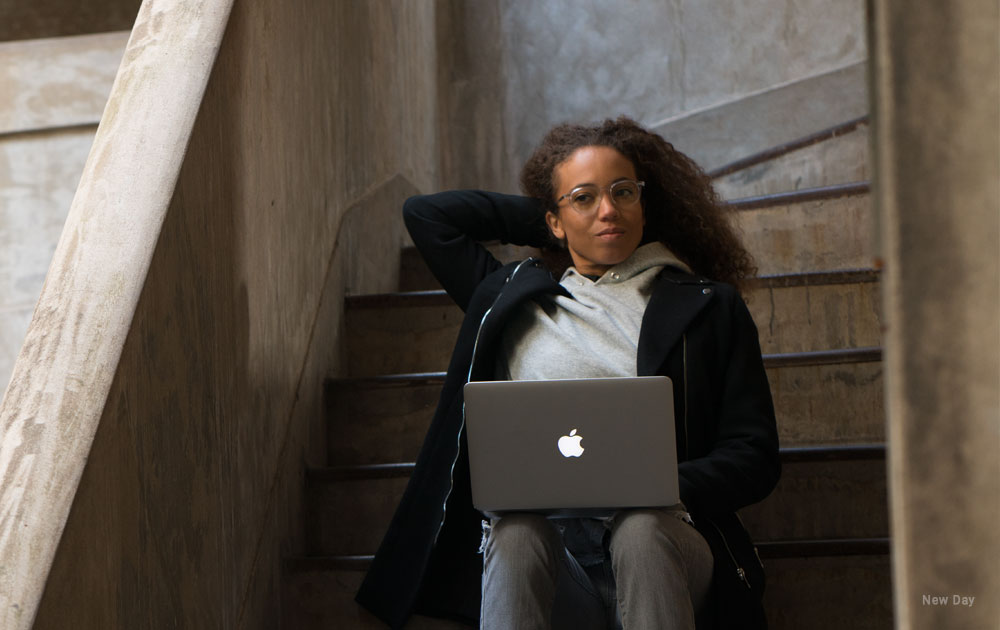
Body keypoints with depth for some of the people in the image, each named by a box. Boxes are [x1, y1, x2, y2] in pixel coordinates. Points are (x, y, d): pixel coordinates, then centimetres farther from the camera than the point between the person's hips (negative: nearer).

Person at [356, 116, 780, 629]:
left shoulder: (710, 309, 17)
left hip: (658, 535, -1)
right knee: (517, 528, -34)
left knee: (640, 528, -36)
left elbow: (756, 458, 10)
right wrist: (539, 221, 29)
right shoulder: (513, 302, 24)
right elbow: (425, 214, 29)